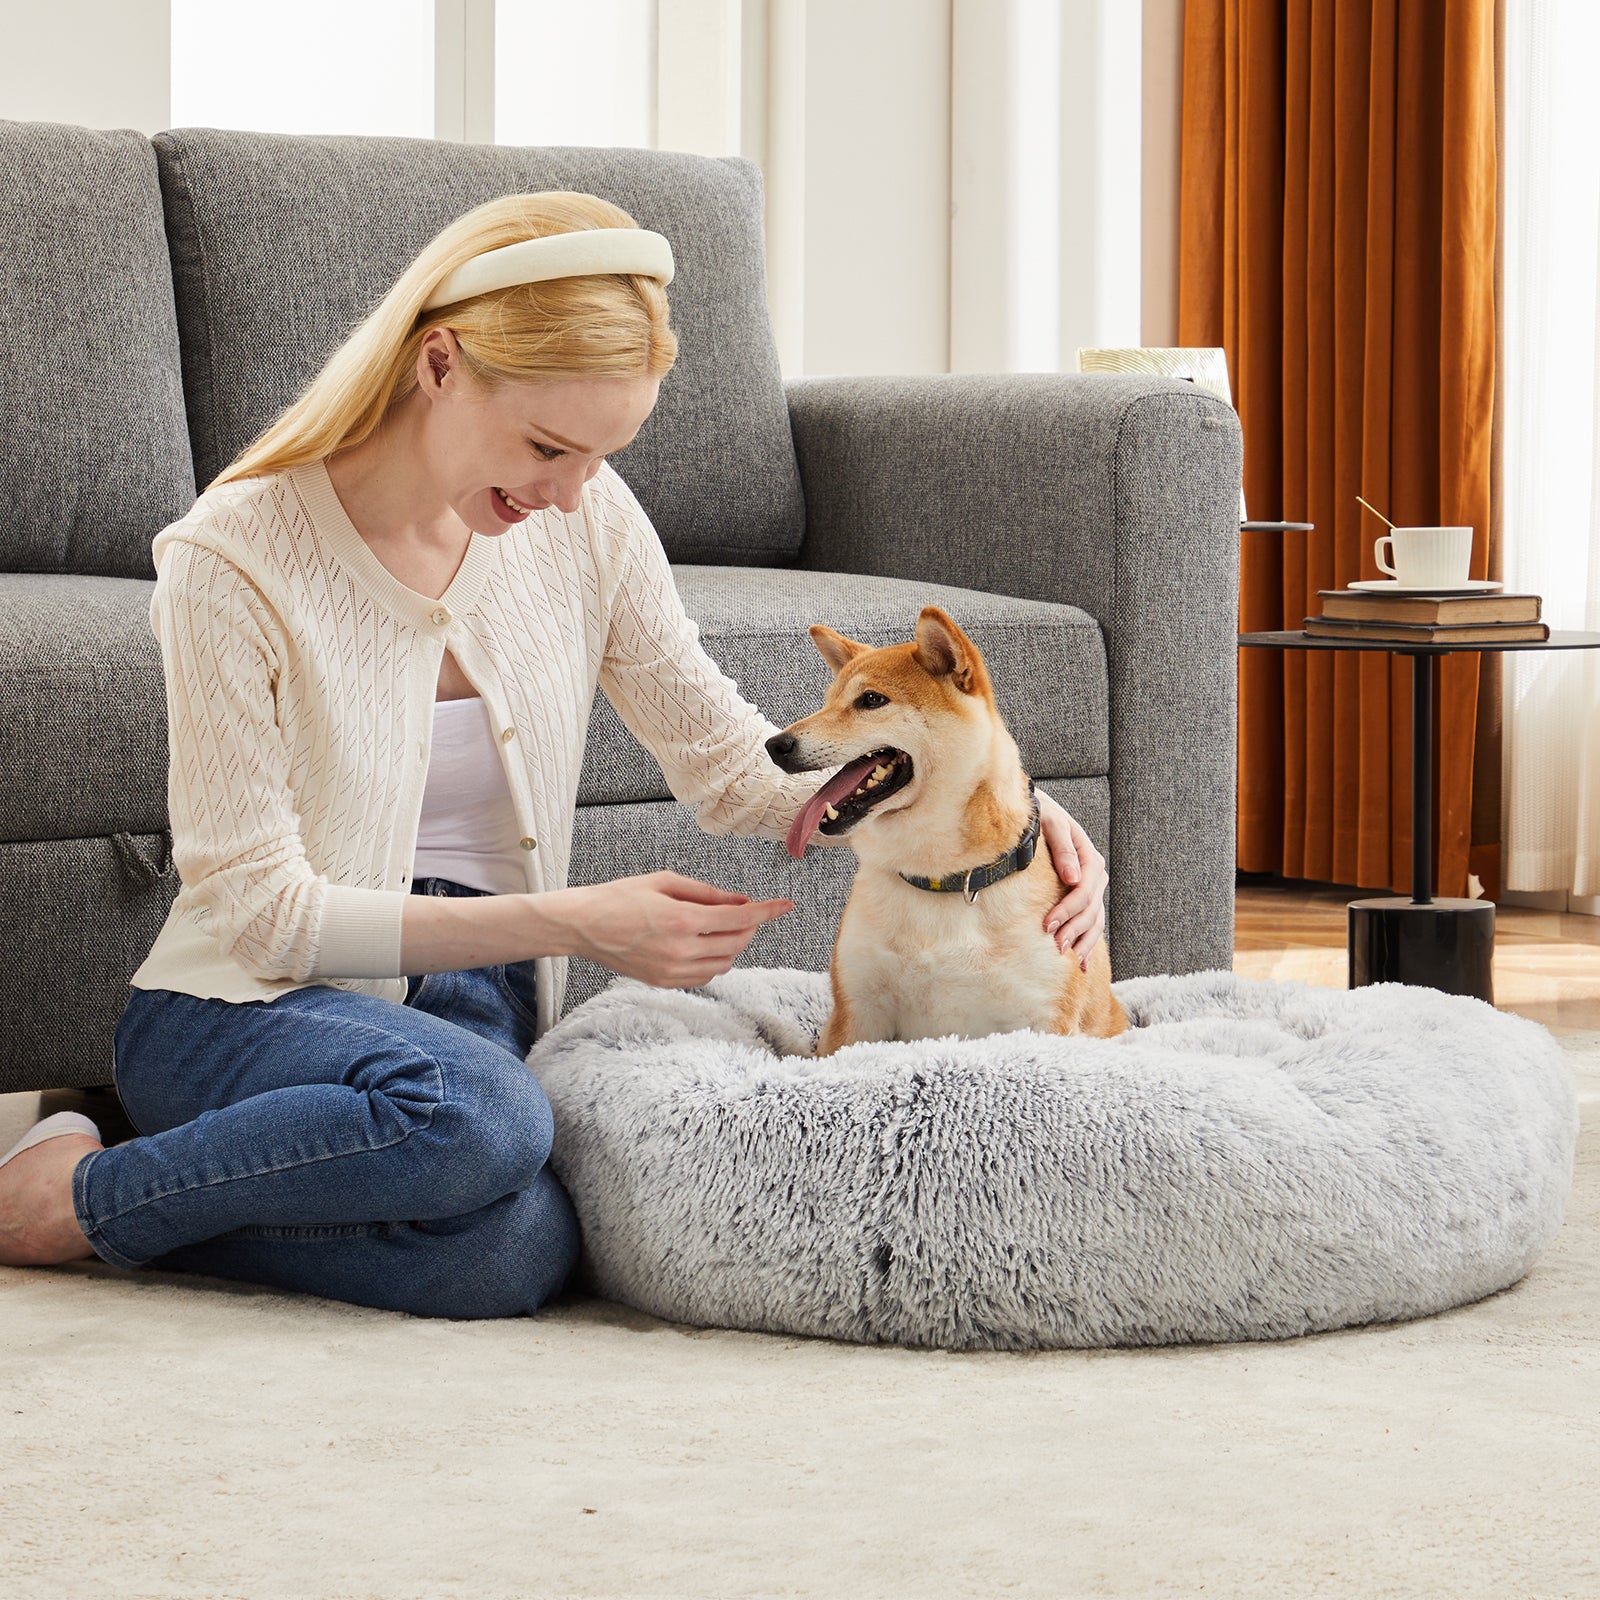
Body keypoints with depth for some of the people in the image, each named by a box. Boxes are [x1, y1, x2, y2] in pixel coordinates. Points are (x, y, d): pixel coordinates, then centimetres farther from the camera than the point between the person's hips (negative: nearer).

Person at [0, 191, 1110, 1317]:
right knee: (476, 1115, -39)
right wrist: (570, 925, -21)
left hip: (473, 1007, 5)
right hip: (245, 1010, -4)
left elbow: (729, 762, 9)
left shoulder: (584, 519, 2)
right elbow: (264, 908, -14)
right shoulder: (233, 561, -14)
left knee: (514, 1256, -32)